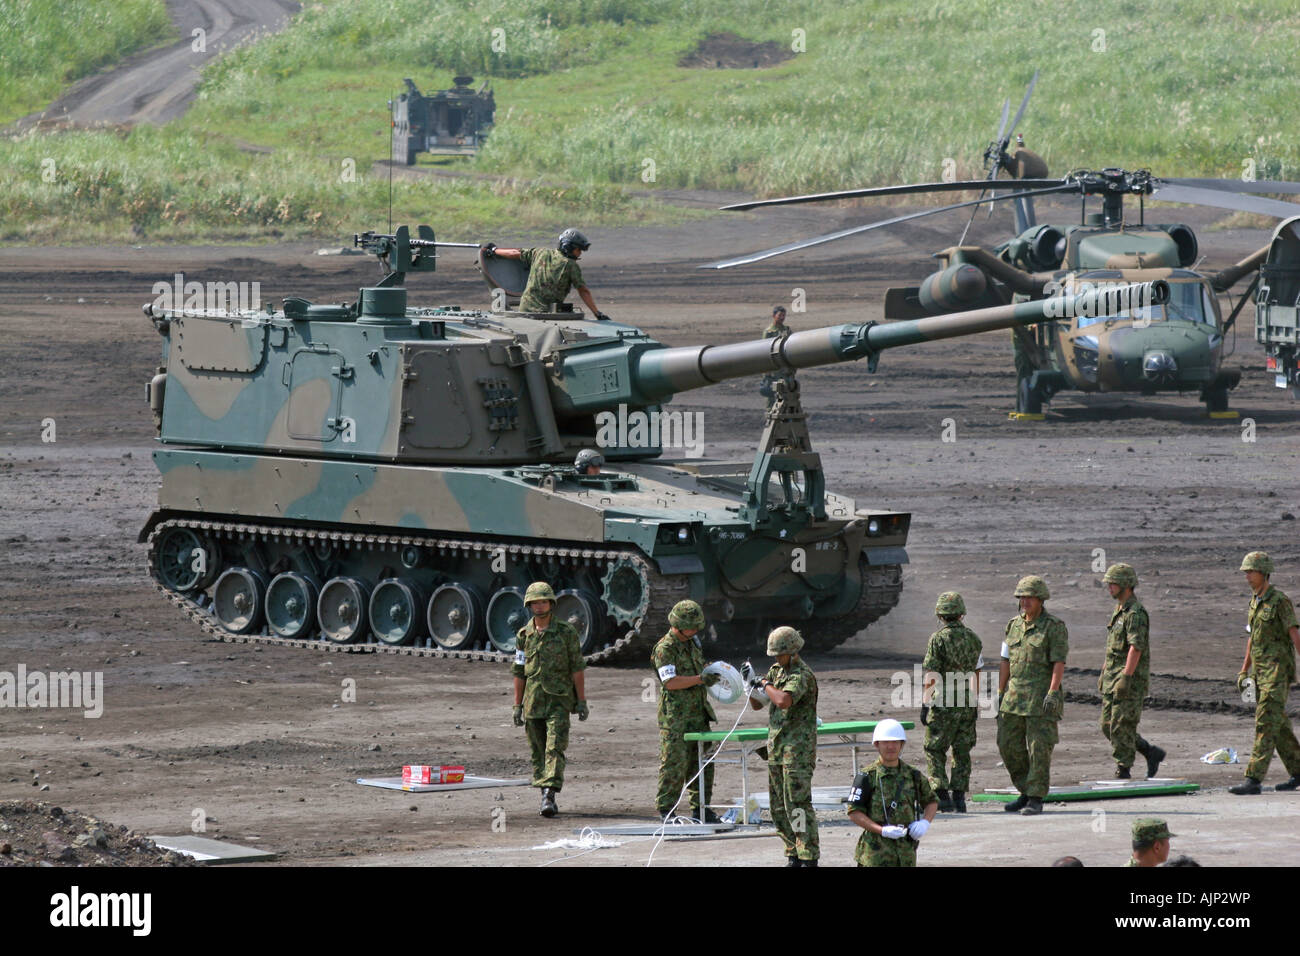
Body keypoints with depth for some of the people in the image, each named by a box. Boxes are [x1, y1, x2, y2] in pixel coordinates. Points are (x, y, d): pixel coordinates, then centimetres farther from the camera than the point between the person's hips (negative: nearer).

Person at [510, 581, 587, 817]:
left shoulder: (566, 632, -2)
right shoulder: (524, 636, 7)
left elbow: (577, 668, -1)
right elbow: (519, 672, 11)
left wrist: (582, 701, -6)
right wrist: (517, 706, 8)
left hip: (559, 701, -4)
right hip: (533, 702, 4)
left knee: (555, 748, -14)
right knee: (538, 751, 8)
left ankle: (549, 796, -22)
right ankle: (546, 797, 18)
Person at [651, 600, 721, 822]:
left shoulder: (692, 642, 14)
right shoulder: (664, 649, -13)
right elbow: (670, 681, -21)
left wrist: (711, 674, 10)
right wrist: (700, 679, -26)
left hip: (698, 712, 8)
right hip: (675, 715, -8)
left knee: (703, 761, 8)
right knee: (675, 762, -6)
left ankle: (700, 808, 15)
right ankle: (666, 809, 1)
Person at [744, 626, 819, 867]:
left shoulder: (802, 675, -14)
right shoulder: (776, 671, 13)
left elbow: (784, 700, -31)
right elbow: (757, 704, 17)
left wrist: (765, 684, -15)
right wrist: (751, 682, 0)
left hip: (798, 747, -9)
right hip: (776, 746, 9)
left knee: (797, 803, -12)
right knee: (778, 806, 10)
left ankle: (809, 858, -11)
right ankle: (793, 854, 17)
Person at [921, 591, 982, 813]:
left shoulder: (938, 639, -11)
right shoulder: (973, 638, 5)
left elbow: (931, 676, -13)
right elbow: (976, 672, 13)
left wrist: (925, 705, -8)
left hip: (944, 703, -5)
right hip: (967, 702, 5)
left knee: (934, 751, 5)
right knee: (962, 752, 11)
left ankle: (942, 795, -6)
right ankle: (959, 798, 10)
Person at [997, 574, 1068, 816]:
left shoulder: (1054, 627, -6)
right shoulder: (1014, 625, 13)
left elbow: (1059, 663, -11)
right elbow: (1006, 661, 15)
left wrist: (1053, 692, -20)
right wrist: (1000, 694, 10)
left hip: (1041, 695, -6)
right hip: (1015, 694, 6)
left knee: (1039, 747, -6)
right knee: (1008, 745, 5)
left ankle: (1036, 799, 0)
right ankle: (1026, 793, 17)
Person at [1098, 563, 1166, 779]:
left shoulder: (1135, 613, -15)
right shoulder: (1118, 610, 16)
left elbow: (1136, 647, -22)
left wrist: (1125, 678, -27)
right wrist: (1104, 672, 23)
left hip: (1131, 679, -10)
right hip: (1113, 679, 10)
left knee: (1121, 727, -8)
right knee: (1108, 726, 9)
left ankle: (1122, 773, -2)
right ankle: (1152, 753, 19)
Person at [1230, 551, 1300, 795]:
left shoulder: (1280, 601, -11)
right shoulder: (1255, 602, 14)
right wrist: (1244, 671, 23)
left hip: (1278, 673, -9)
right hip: (1261, 672, 9)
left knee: (1266, 724, -13)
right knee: (1279, 725, 13)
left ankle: (1253, 779, -18)